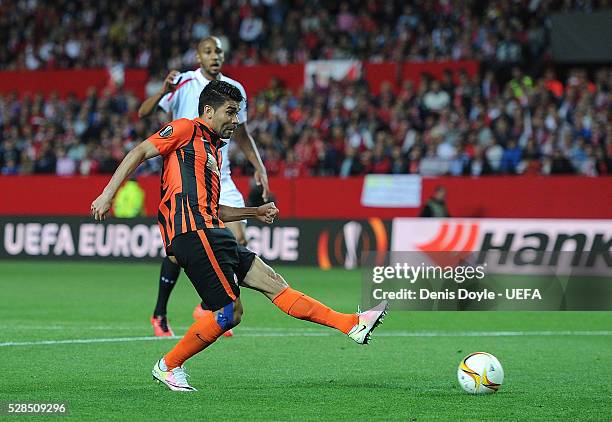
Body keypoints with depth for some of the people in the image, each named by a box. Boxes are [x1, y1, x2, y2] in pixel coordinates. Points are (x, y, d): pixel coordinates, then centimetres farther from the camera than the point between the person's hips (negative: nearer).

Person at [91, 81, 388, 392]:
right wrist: (107, 195, -14)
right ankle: (168, 367, 0)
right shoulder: (185, 130, 3)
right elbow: (139, 153, -6)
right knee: (228, 311, -11)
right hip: (193, 233, -9)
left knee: (271, 281, 4)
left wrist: (255, 212, 25)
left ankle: (353, 325, 2)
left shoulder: (214, 150, 29)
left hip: (211, 233, 9)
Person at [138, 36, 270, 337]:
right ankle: (159, 315, 11)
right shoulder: (183, 84, -7)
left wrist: (259, 167, 12)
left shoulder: (235, 90, 8)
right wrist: (163, 92, -34)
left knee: (237, 240, -8)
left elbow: (242, 134, 21)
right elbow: (143, 113, -15)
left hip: (219, 177, 5)